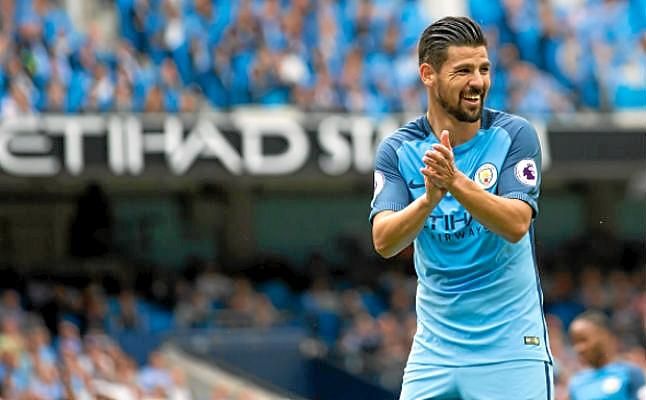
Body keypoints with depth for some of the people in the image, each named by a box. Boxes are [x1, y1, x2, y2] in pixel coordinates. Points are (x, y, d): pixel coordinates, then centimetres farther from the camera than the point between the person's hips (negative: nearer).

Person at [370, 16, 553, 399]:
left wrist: (455, 182, -34)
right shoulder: (398, 150, -2)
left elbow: (516, 225, -20)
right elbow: (384, 242, -15)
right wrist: (429, 198, -34)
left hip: (511, 348, -2)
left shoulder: (515, 135, -7)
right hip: (434, 349, 2)